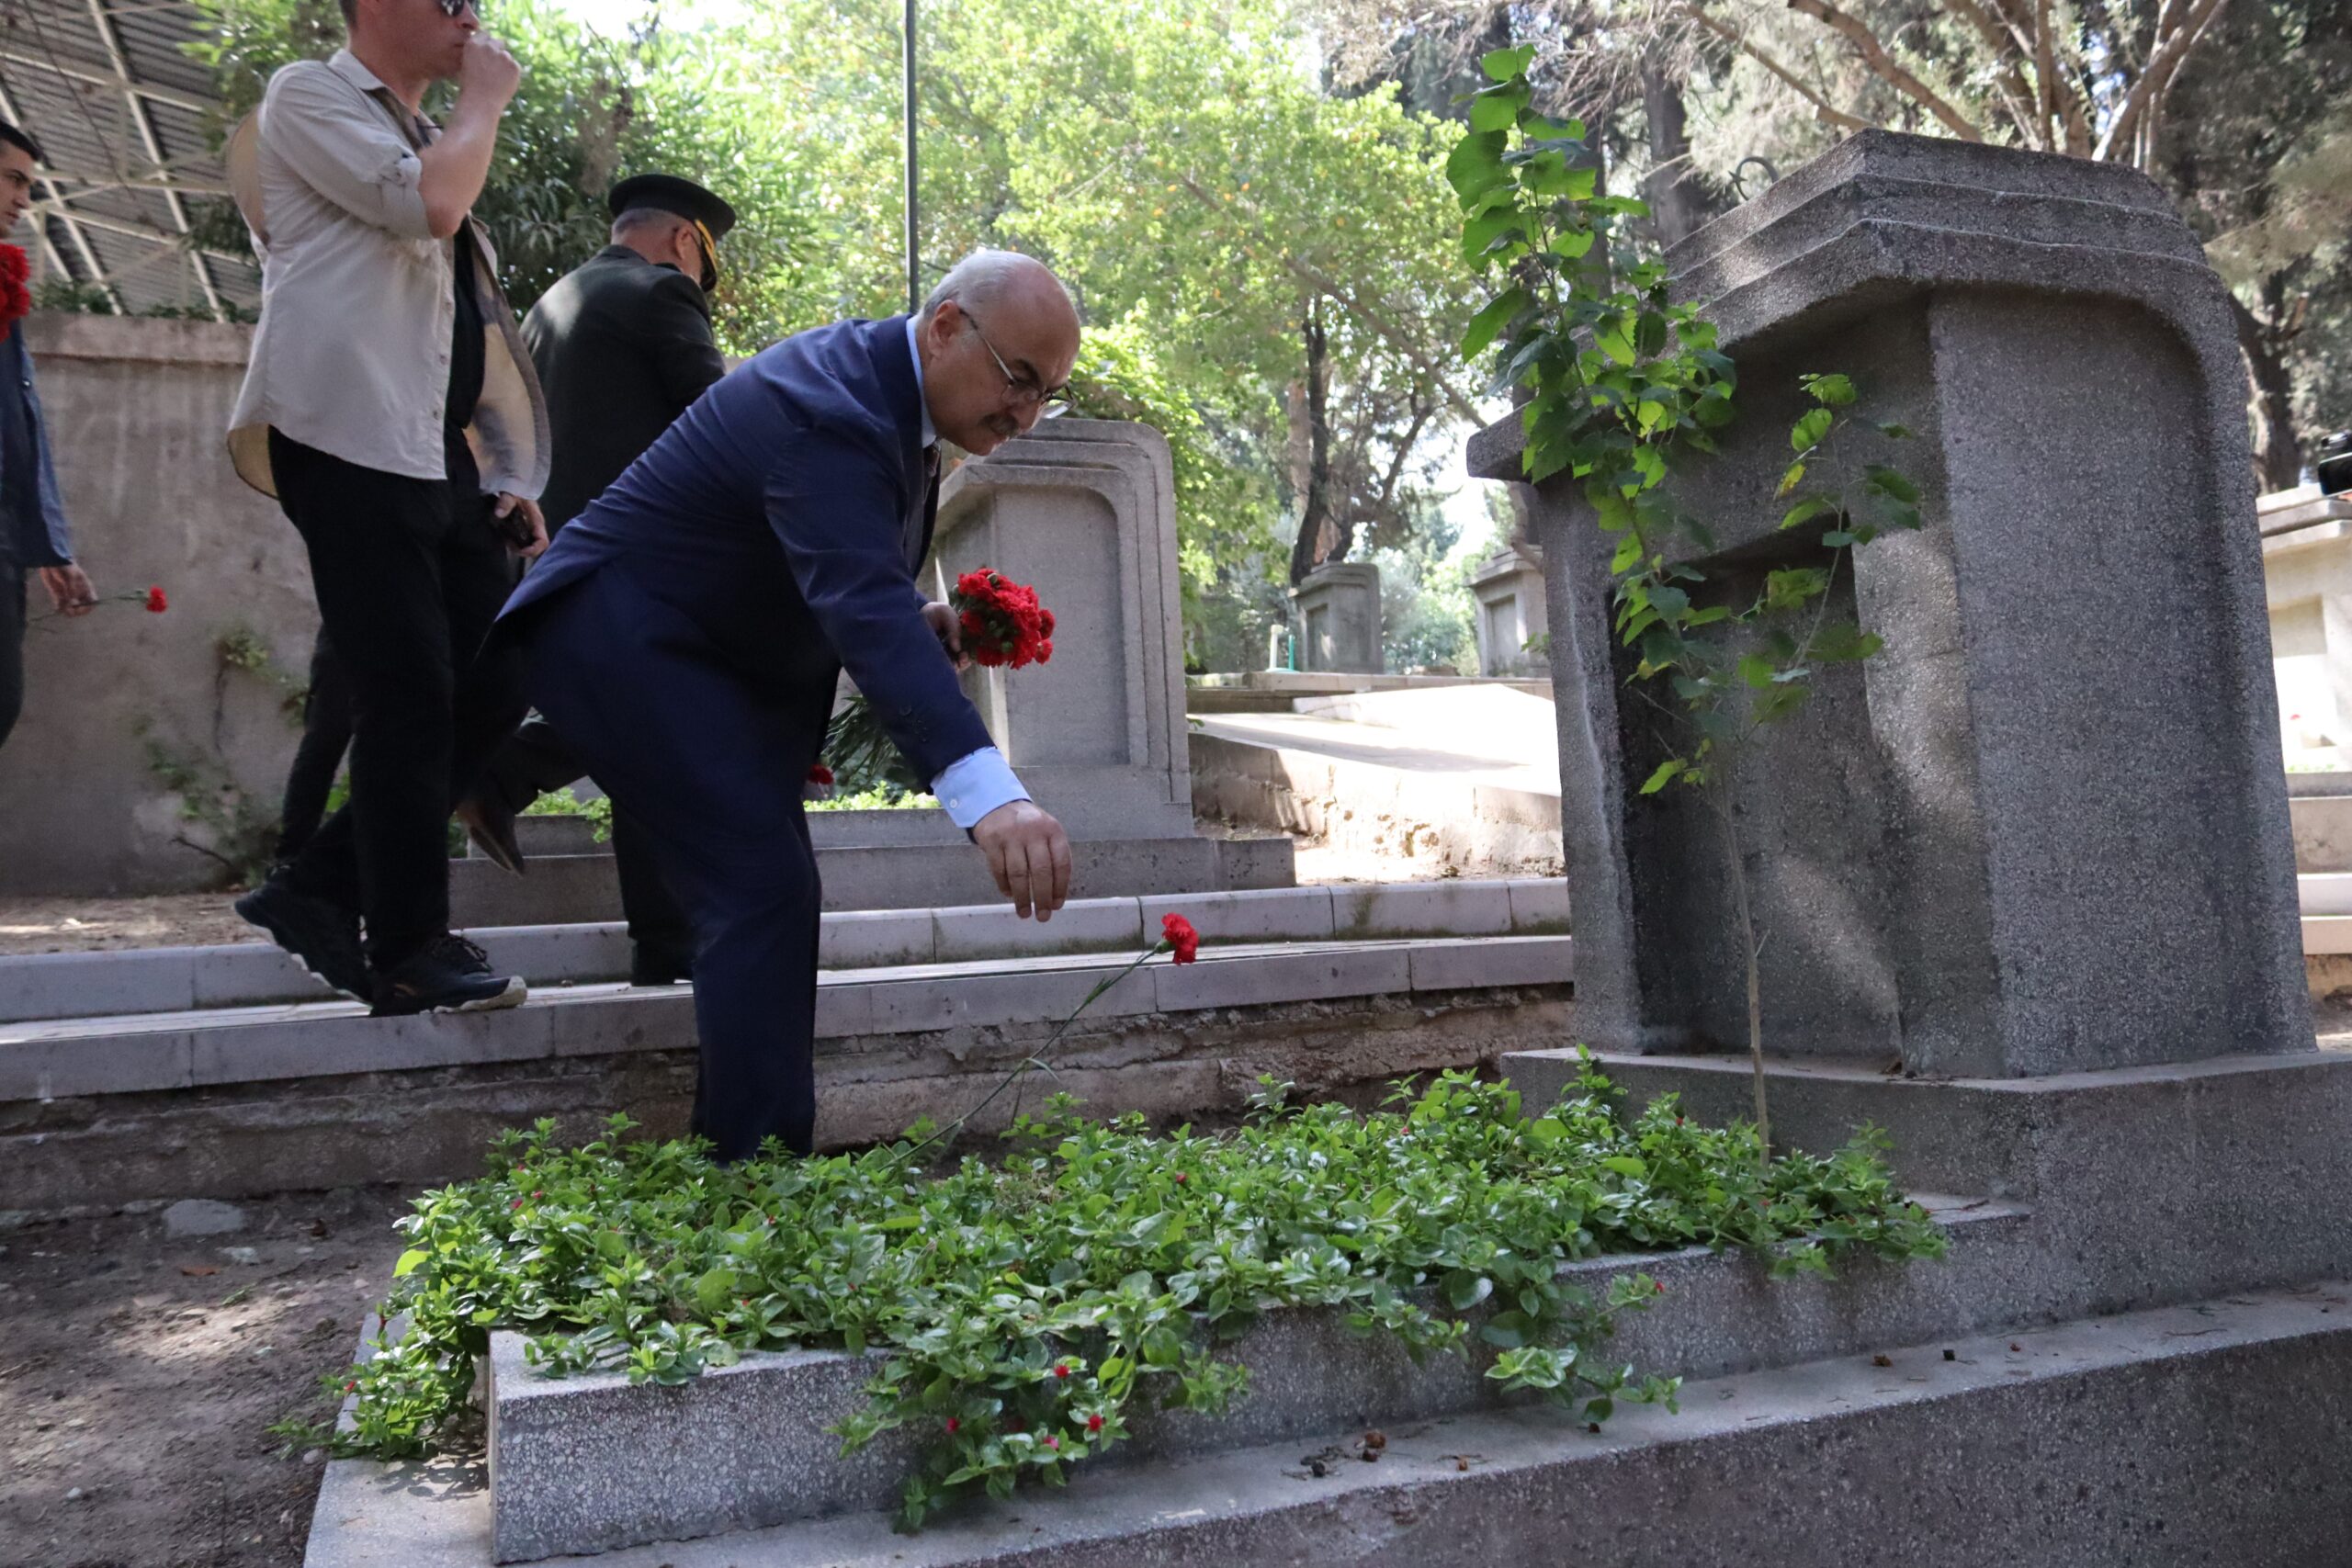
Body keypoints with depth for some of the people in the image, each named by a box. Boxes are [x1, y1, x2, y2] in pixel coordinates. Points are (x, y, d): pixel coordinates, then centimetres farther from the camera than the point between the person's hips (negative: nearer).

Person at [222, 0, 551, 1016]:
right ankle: (408, 956, 0)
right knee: (410, 698, -10)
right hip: (353, 447, -8)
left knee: (493, 687, 4)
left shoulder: (419, 137, 27)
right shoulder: (310, 97, 3)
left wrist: (508, 477, 15)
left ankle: (318, 890, 15)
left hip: (441, 462, 8)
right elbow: (431, 205, -17)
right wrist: (484, 100, 1)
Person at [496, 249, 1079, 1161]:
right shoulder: (828, 409, -29)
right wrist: (988, 796, -56)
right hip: (622, 637, -10)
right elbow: (863, 610, -45)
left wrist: (919, 623, -6)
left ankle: (738, 1153, 20)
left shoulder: (880, 380, 3)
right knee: (764, 885, -20)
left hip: (715, 654, 10)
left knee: (766, 889, 10)